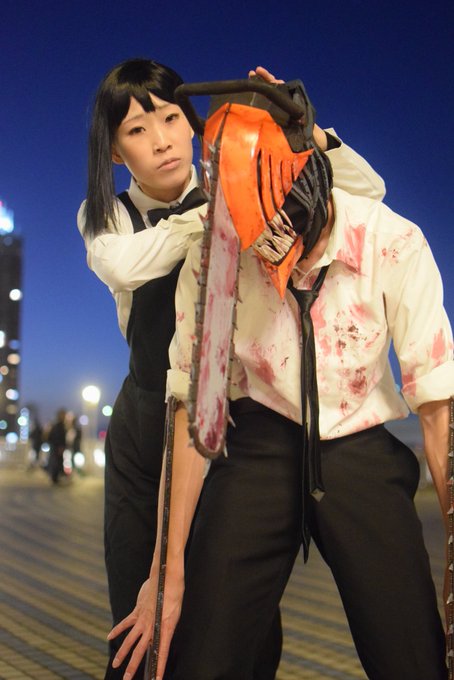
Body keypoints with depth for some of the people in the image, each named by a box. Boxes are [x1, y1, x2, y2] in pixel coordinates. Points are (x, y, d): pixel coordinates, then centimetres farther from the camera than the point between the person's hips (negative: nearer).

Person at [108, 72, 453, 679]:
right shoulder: (211, 254, -16)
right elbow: (194, 405, -11)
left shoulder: (392, 242, -18)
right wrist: (170, 568, -10)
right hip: (259, 444, 0)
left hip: (361, 449, 0)